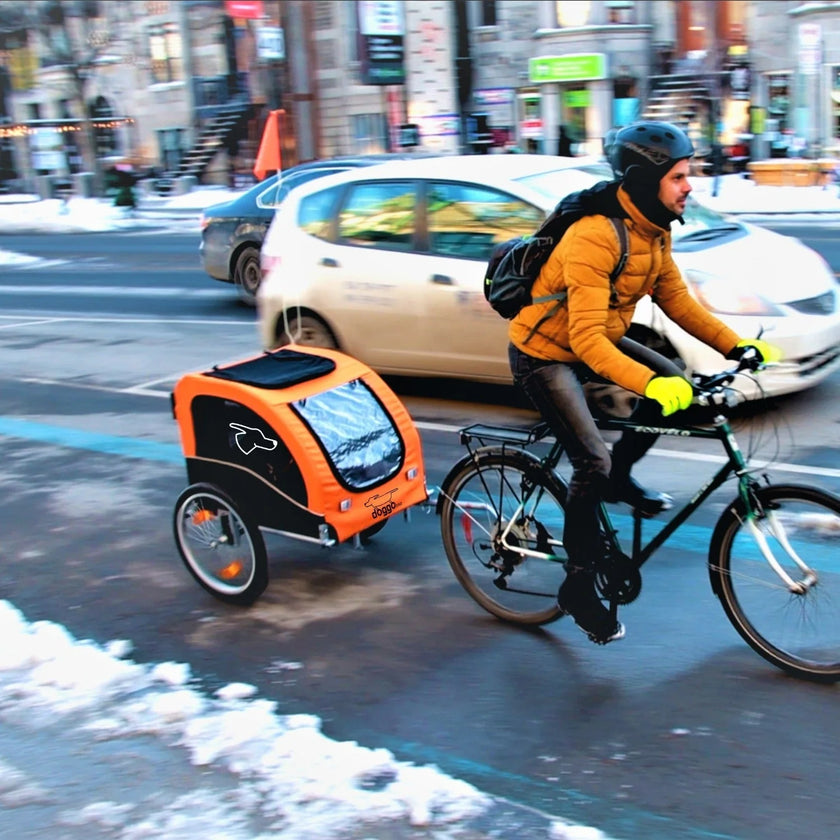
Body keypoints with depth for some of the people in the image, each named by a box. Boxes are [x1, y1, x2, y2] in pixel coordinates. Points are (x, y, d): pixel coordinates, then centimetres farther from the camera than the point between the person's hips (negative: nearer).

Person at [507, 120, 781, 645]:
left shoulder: (655, 230, -3)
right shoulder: (595, 236, -31)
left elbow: (677, 300, 3)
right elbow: (586, 338, -37)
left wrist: (736, 346, -7)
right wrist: (648, 383, -47)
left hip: (595, 339, 8)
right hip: (544, 354, -8)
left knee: (677, 387, -3)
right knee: (592, 463, -16)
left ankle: (619, 479, 18)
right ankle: (579, 587, 0)